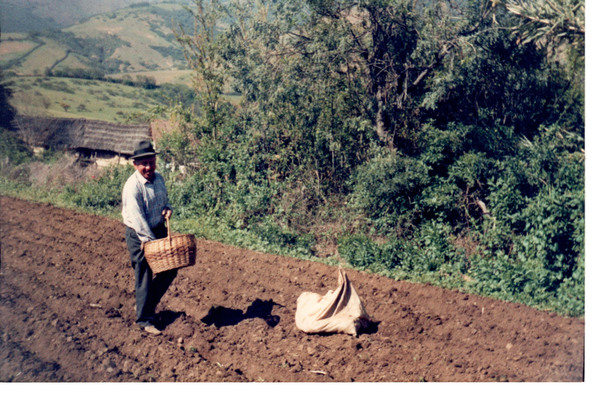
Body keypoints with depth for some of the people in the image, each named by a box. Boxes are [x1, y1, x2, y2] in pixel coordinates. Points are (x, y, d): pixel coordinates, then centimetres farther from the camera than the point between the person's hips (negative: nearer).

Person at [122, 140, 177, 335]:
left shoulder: (159, 178, 3)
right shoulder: (132, 186, -20)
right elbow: (137, 217, -23)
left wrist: (167, 208, -3)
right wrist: (150, 240, -25)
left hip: (158, 230, 8)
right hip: (138, 235, -7)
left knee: (170, 270, 12)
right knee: (144, 277, -2)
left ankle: (146, 304, 31)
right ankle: (144, 319, 12)